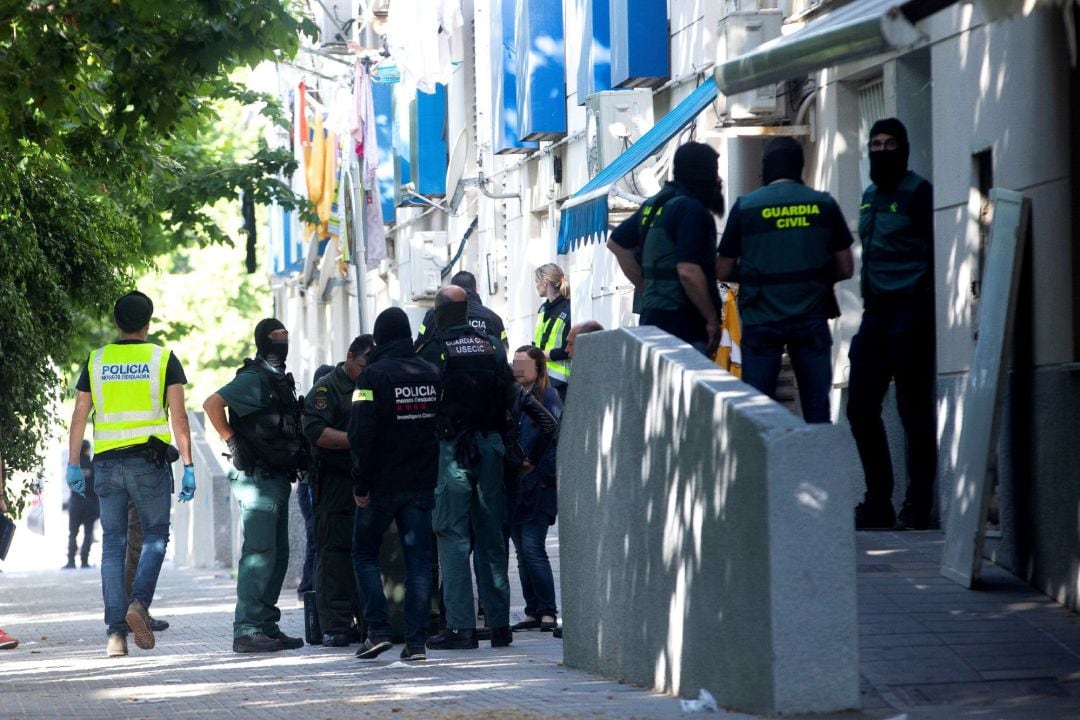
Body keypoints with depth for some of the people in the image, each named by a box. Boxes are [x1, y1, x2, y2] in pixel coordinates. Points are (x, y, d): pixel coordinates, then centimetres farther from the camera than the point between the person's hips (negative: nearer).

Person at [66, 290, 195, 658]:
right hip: (149, 460, -2)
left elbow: (79, 416, 6)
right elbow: (178, 416, -4)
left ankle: (116, 631, 0)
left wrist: (73, 465, 11)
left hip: (107, 462, 2)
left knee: (113, 544, 5)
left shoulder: (95, 361, 8)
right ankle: (139, 603, -17)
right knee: (156, 535, 8)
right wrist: (188, 466, -2)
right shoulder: (163, 359, 1)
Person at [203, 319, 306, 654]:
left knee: (277, 556, 11)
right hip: (258, 478, -10)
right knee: (259, 553, -12)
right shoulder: (253, 378, -11)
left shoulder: (281, 381, 18)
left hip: (277, 479, 10)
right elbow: (212, 404, -21)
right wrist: (233, 442, -17)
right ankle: (246, 631, -13)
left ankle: (267, 627, 16)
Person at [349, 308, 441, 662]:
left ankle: (378, 630, 0)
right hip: (422, 483, 4)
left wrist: (360, 484, -9)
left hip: (383, 484, -4)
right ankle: (416, 642, 0)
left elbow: (361, 434, -15)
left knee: (365, 552, 11)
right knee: (418, 558, 5)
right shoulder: (432, 374, 5)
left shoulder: (374, 375, -11)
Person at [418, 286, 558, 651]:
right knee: (492, 537, 10)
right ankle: (499, 625, 11)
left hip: (452, 447, -5)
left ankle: (461, 627, -10)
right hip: (491, 446, 5)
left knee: (452, 536, -4)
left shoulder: (434, 350, -6)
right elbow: (516, 395, 10)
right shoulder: (493, 347, 10)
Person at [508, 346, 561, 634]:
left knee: (533, 549, -11)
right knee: (523, 552, 7)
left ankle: (547, 612, -5)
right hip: (514, 487, 7)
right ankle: (533, 613, 12)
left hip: (538, 489, -7)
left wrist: (544, 475, -15)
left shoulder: (548, 397, -6)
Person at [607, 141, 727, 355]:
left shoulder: (654, 204, 14)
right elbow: (688, 271, -21)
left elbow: (616, 243, 24)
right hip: (681, 320, -9)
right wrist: (712, 319, -12)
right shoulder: (691, 209, -13)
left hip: (652, 314, 9)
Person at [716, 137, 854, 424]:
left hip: (761, 321, -1)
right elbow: (845, 268, 6)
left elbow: (722, 271, 0)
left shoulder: (746, 206, -3)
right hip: (811, 319, 1)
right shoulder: (824, 204, 2)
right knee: (817, 409, 6)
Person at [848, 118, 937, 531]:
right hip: (876, 312, 8)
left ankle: (917, 508, 1)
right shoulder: (870, 195, 17)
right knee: (861, 406, 6)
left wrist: (922, 306, -17)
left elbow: (934, 251, -11)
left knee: (914, 412, -4)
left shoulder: (916, 192, -6)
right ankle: (878, 502, 15)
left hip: (909, 312, -8)